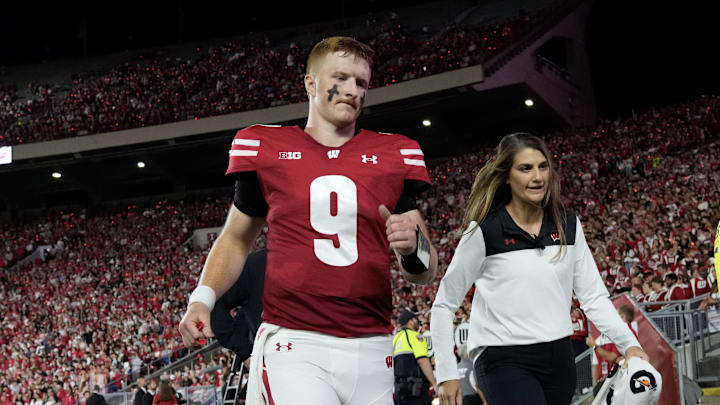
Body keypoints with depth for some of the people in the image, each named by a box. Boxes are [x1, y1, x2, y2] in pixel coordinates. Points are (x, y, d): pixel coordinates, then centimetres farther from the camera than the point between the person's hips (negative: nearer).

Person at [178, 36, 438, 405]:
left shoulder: (393, 156, 12)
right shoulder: (267, 148, 9)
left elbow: (424, 273, 13)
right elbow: (236, 238, 20)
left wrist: (412, 246, -10)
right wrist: (202, 299, 4)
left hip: (371, 350, 3)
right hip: (294, 345, -3)